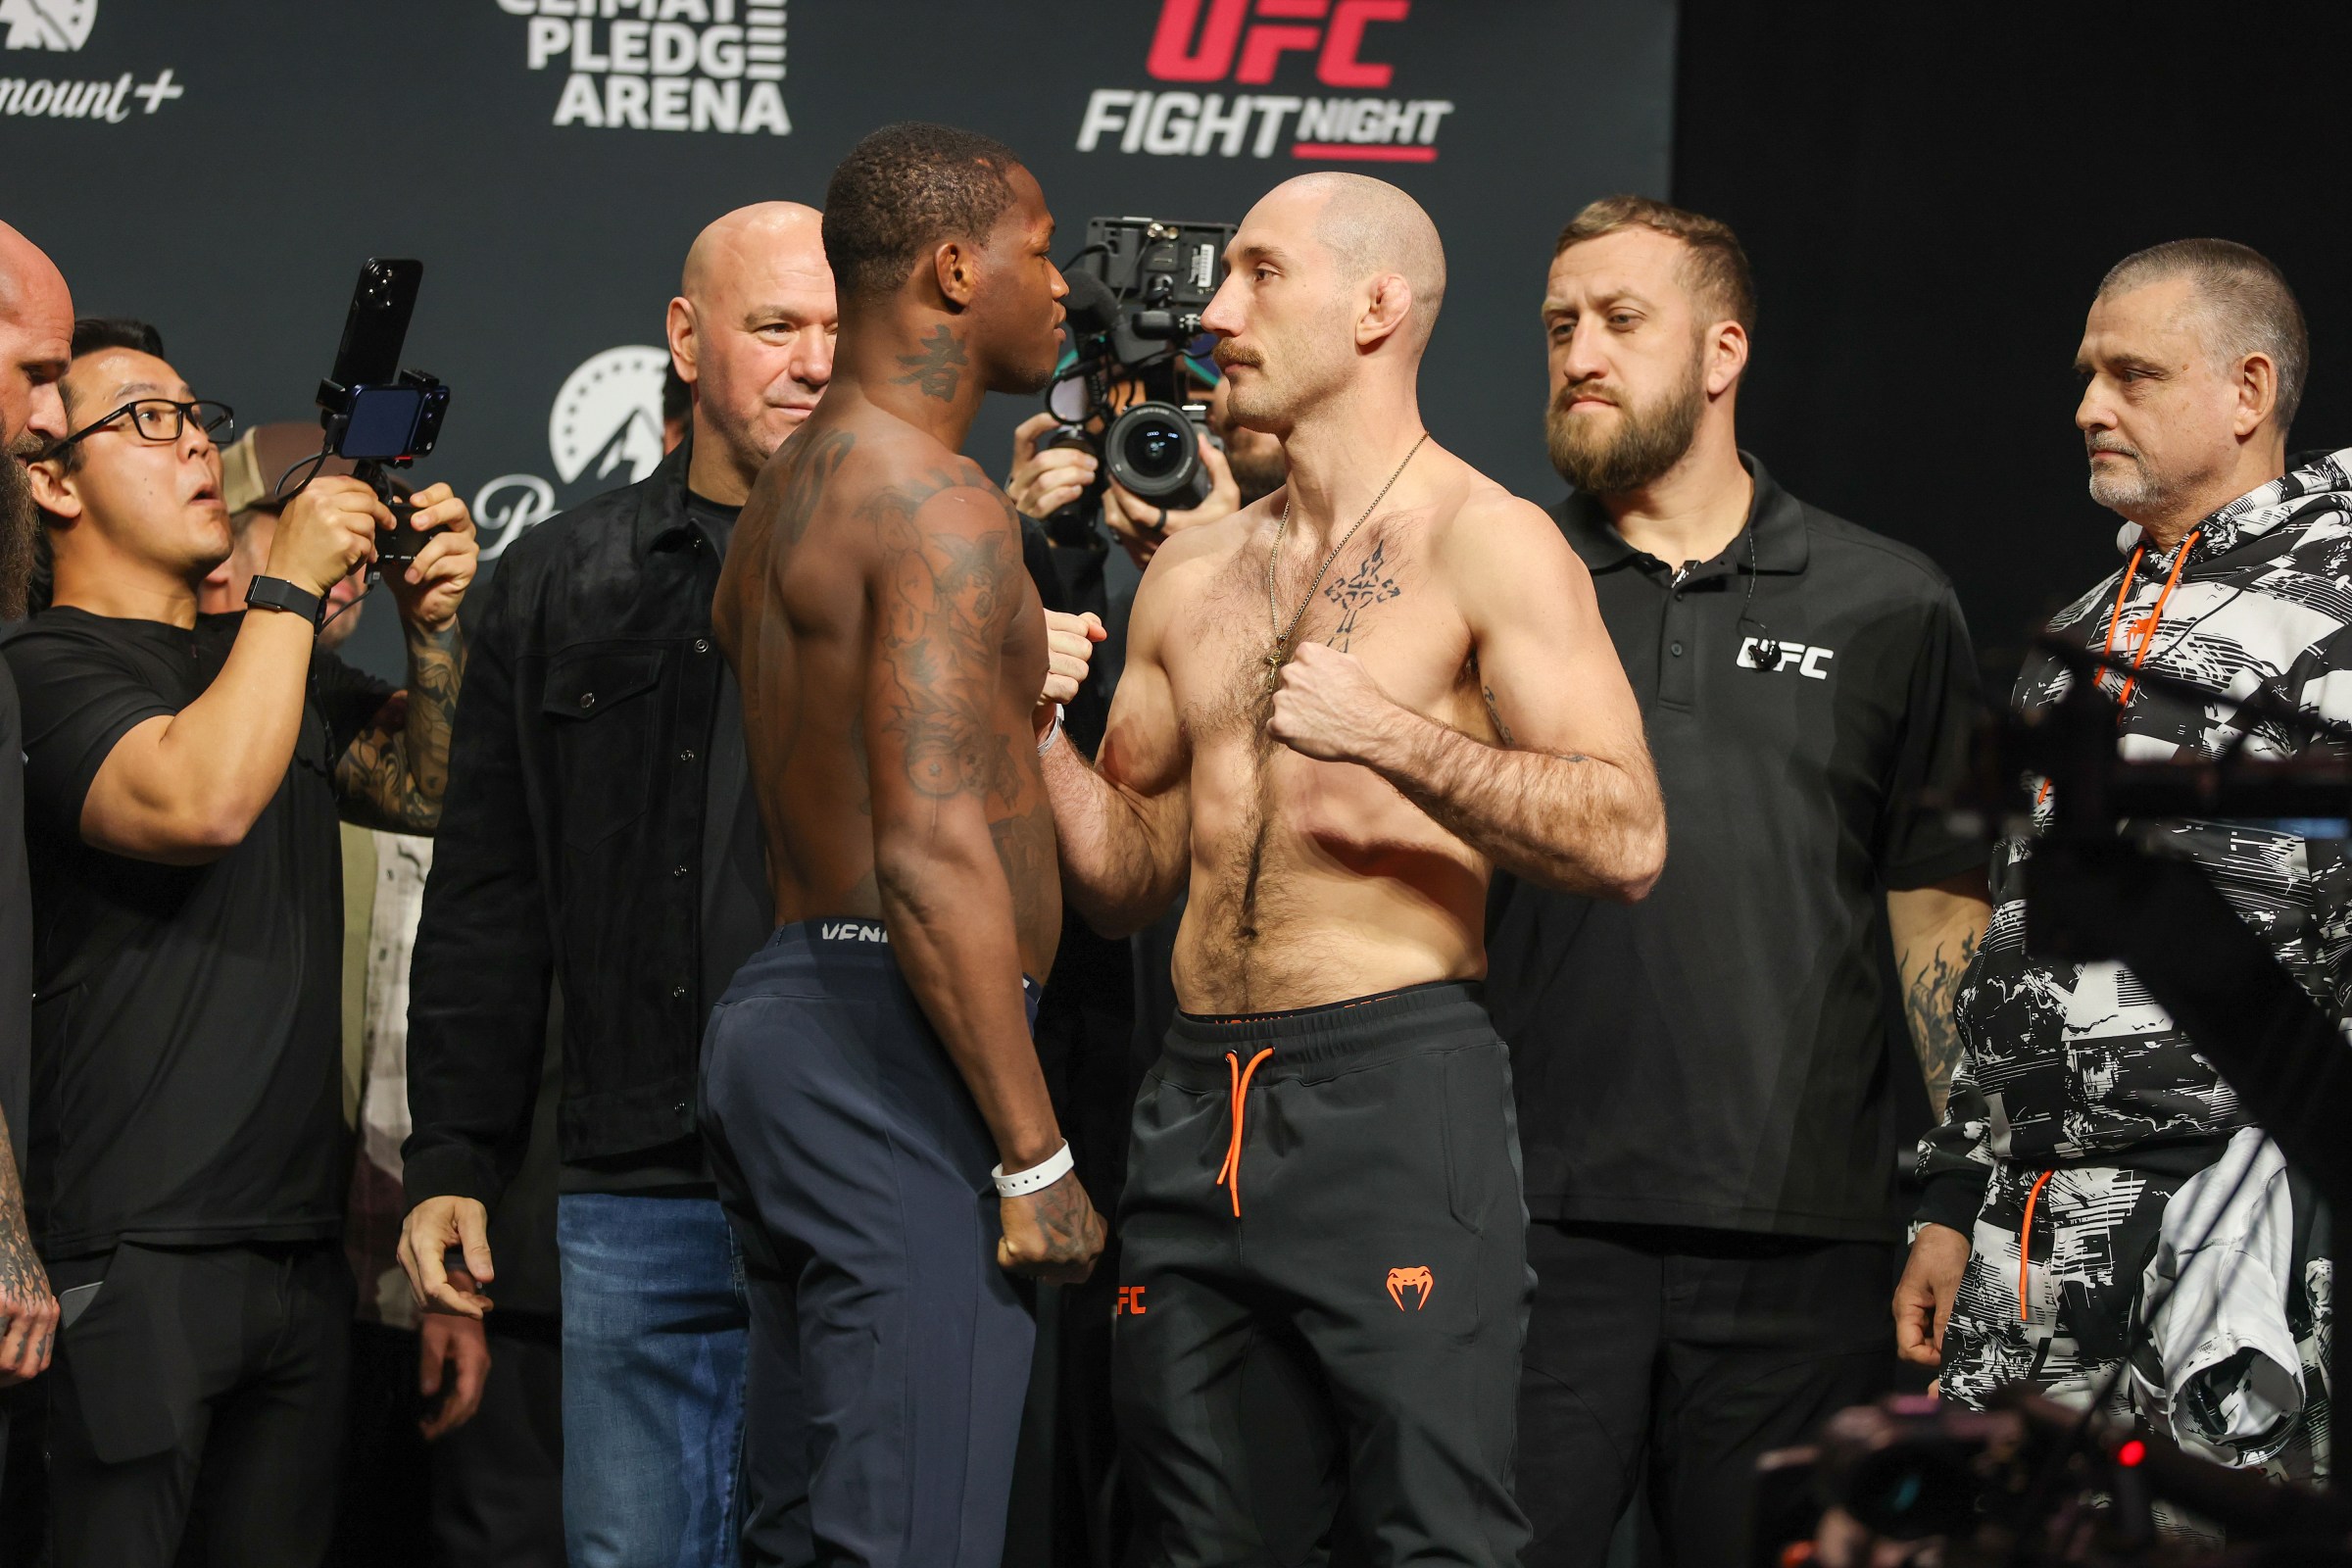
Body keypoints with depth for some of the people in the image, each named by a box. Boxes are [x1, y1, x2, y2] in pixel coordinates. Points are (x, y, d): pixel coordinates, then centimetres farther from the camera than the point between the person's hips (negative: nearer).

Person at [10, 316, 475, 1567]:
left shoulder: (271, 664, 20)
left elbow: (427, 790, 16)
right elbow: (201, 803, -24)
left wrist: (431, 630, -1)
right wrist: (292, 584, -17)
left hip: (298, 1234, 8)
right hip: (135, 1257, -8)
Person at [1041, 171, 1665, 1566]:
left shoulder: (1487, 546, -3)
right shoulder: (1194, 572, 17)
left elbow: (1626, 842, -12)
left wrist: (1389, 734, -19)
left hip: (1397, 1085, -6)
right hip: (1201, 1108, 7)